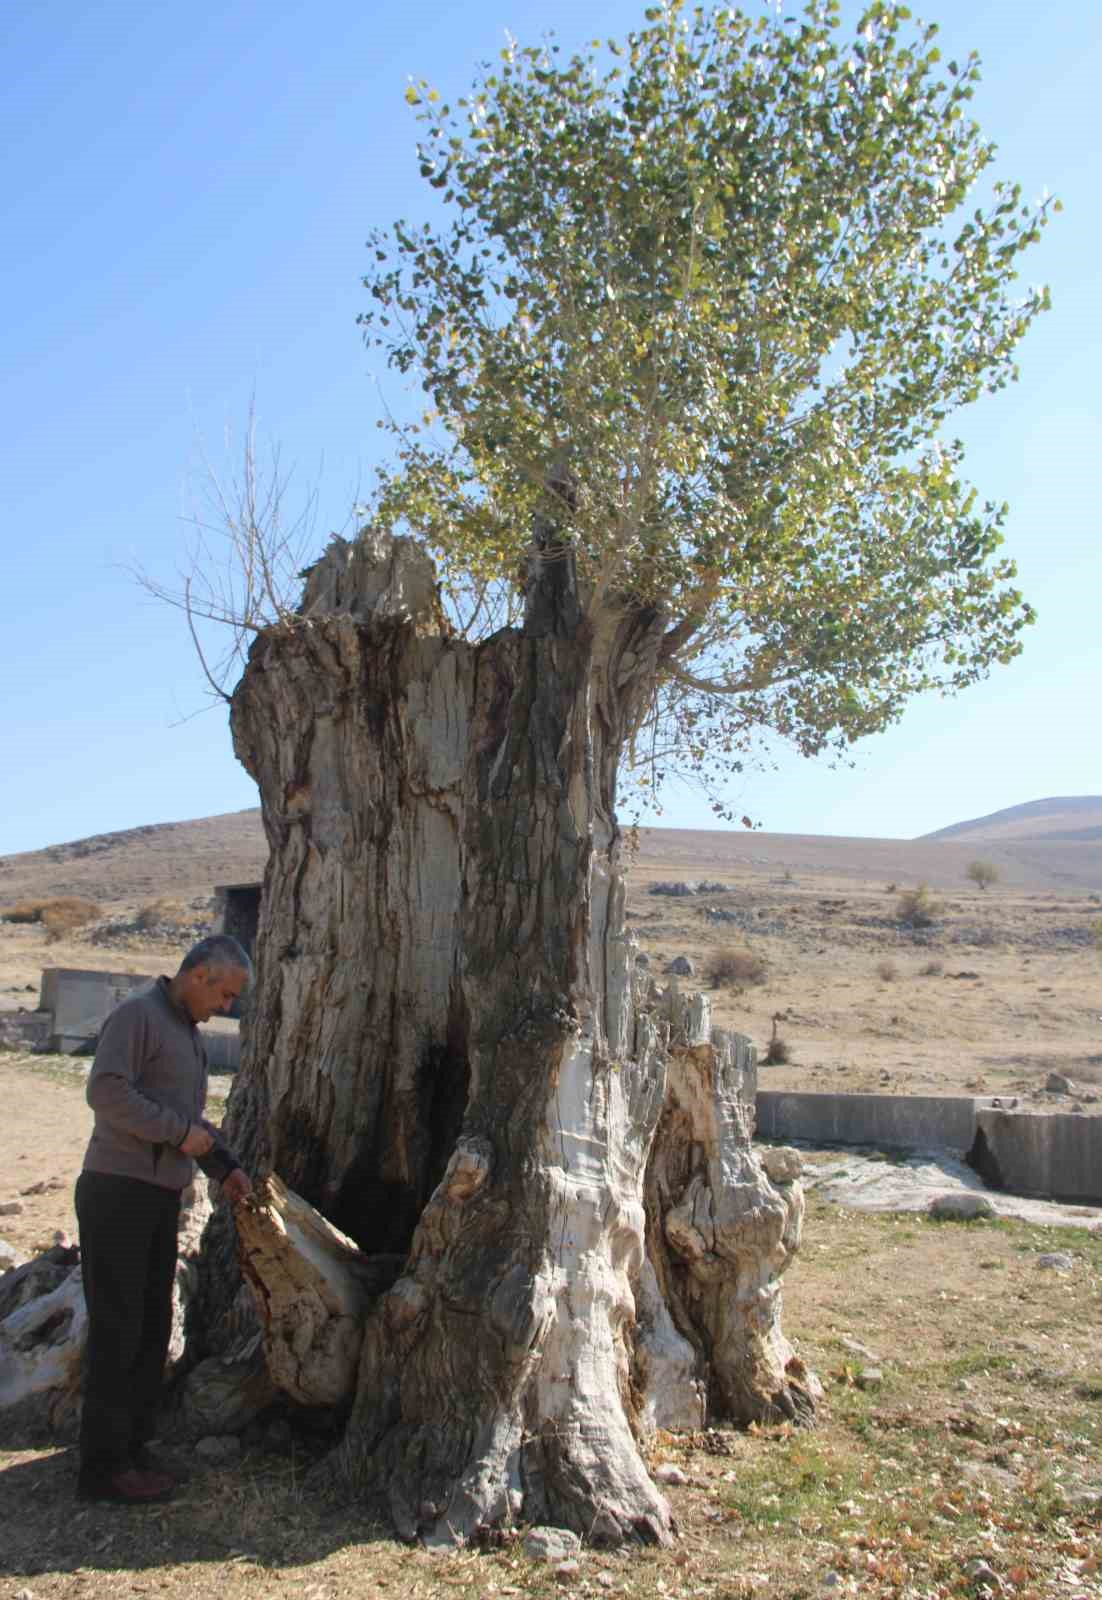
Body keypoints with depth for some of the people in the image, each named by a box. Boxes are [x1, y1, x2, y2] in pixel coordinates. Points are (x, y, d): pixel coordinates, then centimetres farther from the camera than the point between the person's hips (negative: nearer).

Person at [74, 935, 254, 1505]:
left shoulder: (189, 1032, 17)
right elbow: (106, 1091, -24)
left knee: (152, 1327, 13)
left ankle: (132, 1445, 25)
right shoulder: (138, 1015, -12)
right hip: (117, 1192, -9)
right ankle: (103, 1464, 8)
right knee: (117, 1329, -2)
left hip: (160, 1197, 9)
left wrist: (224, 1165, 10)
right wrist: (181, 1132, -20)